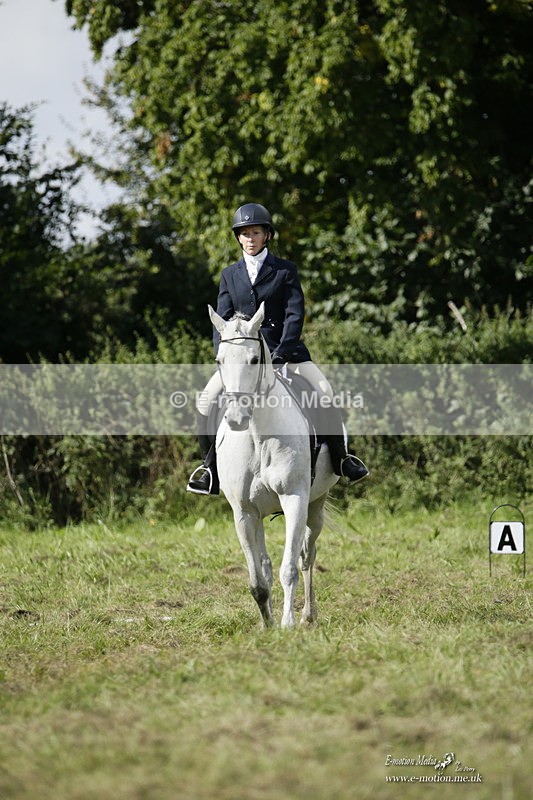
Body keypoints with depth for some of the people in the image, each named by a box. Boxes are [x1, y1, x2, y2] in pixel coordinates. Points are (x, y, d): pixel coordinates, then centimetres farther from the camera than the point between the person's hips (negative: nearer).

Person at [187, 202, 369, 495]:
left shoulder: (285, 270, 3)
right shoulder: (230, 275, 12)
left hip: (285, 350, -2)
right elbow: (222, 319, 6)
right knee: (205, 402, -15)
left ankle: (339, 458, -1)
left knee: (325, 394, -20)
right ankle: (211, 468, -1)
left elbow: (294, 315, -6)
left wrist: (281, 353, -21)